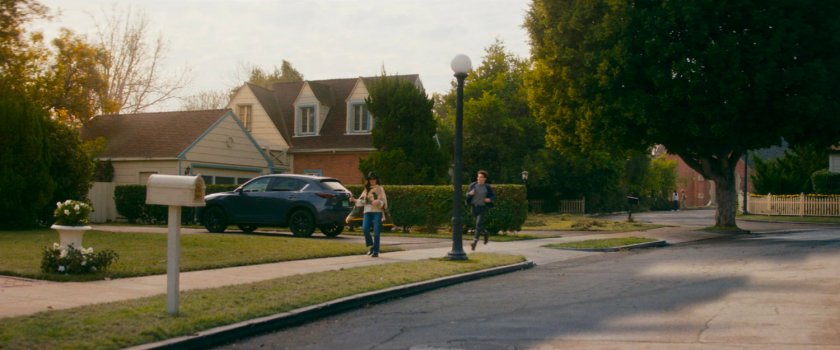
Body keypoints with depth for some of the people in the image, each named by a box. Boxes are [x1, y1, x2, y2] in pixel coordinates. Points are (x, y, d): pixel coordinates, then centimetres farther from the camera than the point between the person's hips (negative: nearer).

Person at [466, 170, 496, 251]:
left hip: (483, 208, -4)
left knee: (478, 224, -16)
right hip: (474, 207, 4)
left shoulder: (488, 187, -5)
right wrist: (470, 193, -14)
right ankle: (485, 233, 46)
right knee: (479, 224, 16)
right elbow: (467, 195, 10)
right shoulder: (473, 185, 1)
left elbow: (494, 197, 3)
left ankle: (475, 241, -18)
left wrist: (489, 199, -19)